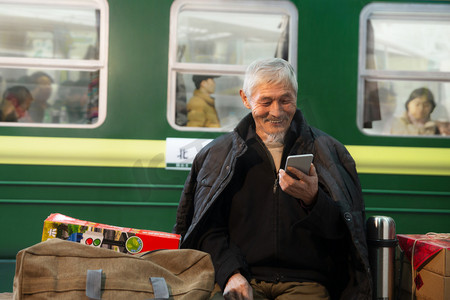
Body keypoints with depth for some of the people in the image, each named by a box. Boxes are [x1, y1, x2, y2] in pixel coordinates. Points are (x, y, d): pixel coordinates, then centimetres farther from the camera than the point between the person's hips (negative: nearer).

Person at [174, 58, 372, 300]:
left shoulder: (328, 151, 12)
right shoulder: (217, 154, 14)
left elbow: (342, 231, 6)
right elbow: (209, 229, 8)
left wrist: (313, 200, -13)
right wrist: (230, 273, -9)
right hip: (244, 279, -1)